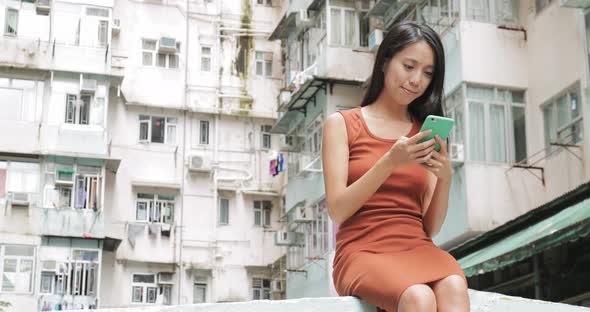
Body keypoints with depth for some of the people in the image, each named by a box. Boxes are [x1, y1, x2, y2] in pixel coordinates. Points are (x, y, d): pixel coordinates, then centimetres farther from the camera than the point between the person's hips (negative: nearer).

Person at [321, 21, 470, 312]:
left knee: (453, 288, -34)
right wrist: (390, 162, -16)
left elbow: (430, 227, 13)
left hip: (417, 249, 3)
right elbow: (337, 211, -3)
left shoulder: (426, 133, 18)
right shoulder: (341, 123, 9)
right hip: (363, 251, -3)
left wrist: (445, 178, -7)